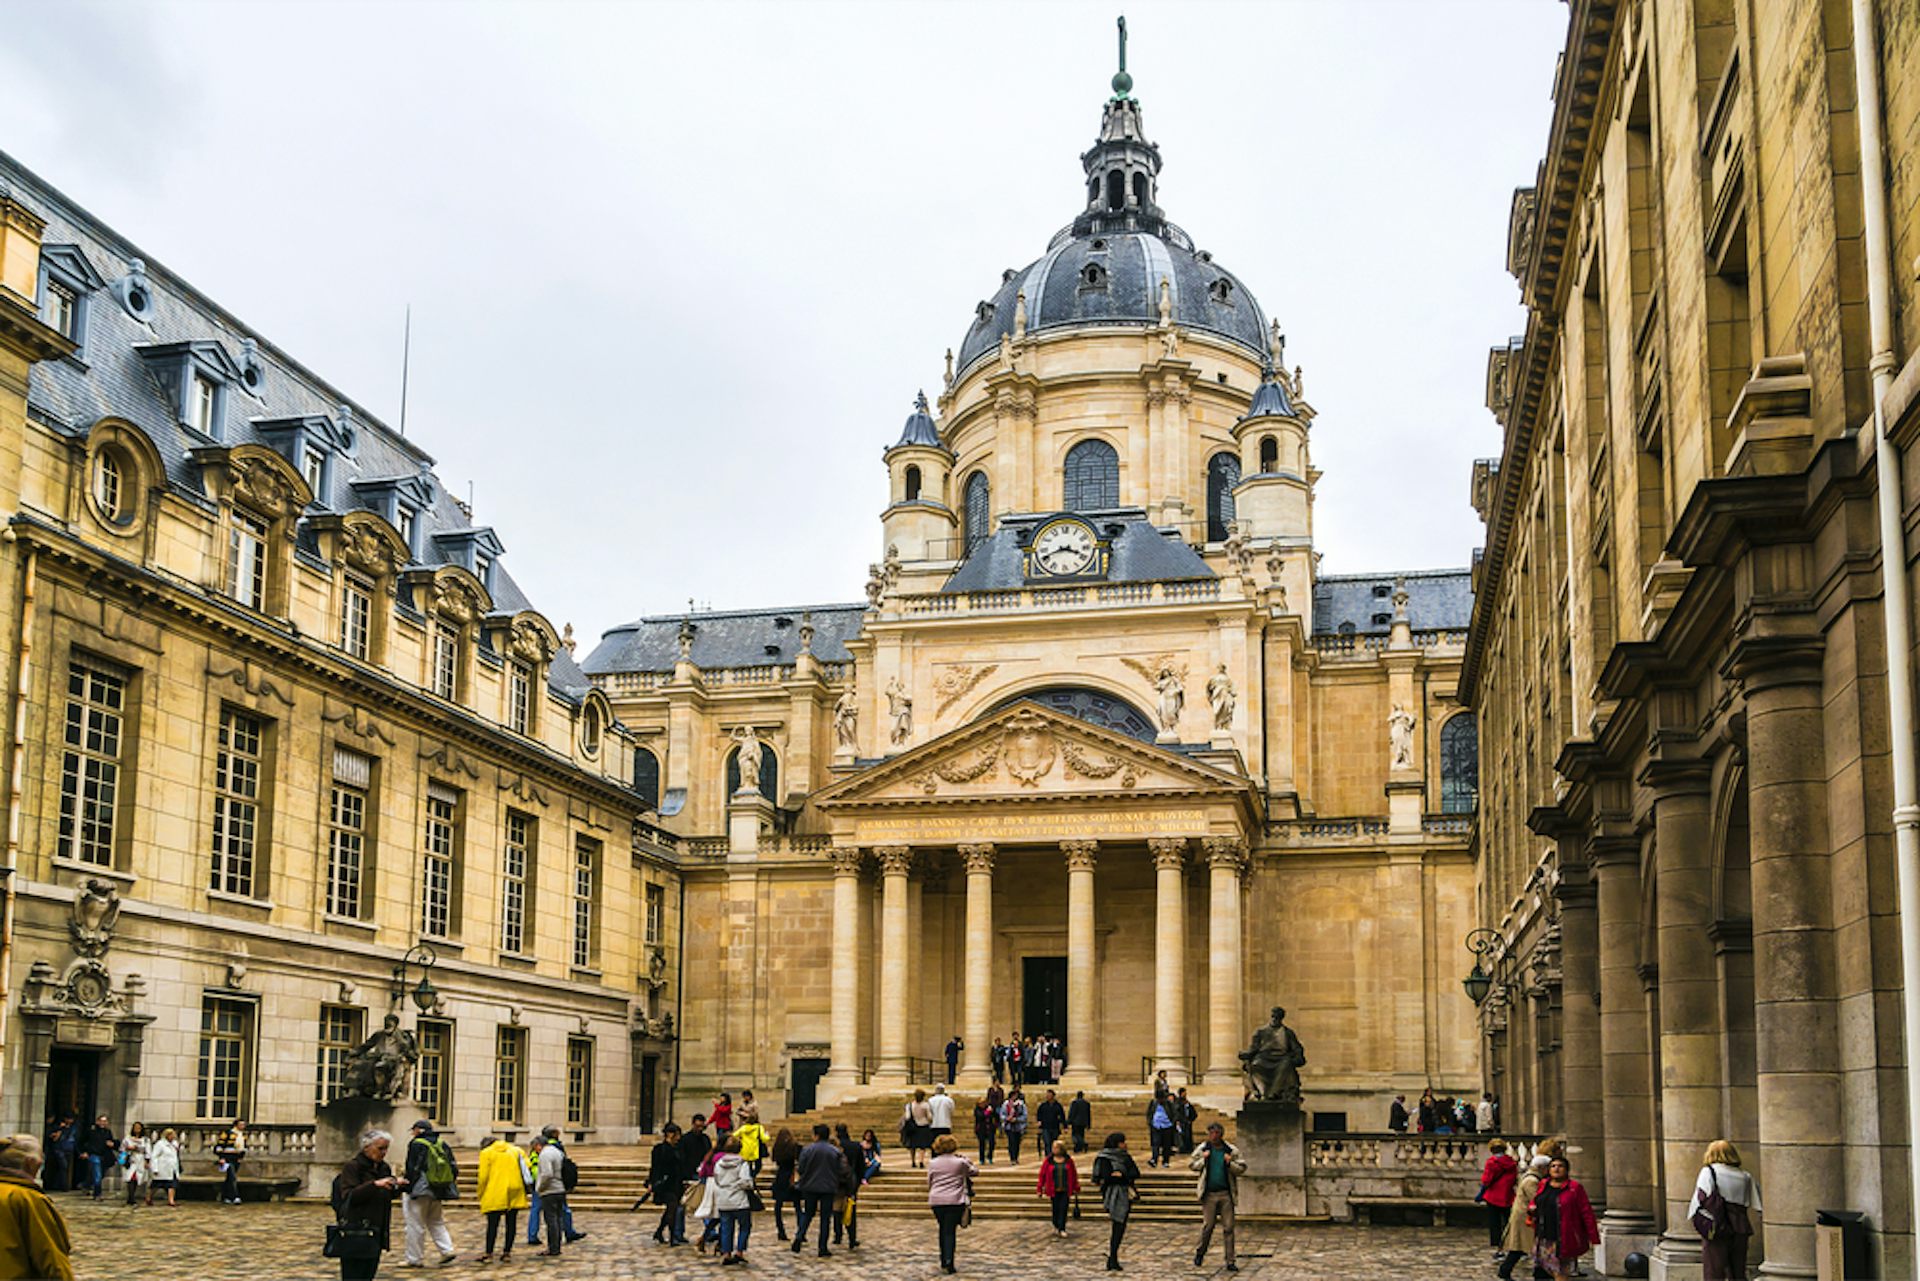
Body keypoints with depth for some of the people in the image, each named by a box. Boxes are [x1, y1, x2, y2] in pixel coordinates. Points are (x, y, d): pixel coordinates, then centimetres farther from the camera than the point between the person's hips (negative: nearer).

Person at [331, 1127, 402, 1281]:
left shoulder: (384, 1168, 13)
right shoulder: (352, 1166, -8)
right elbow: (349, 1196, -18)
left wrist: (396, 1186, -3)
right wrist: (375, 1184, -29)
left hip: (377, 1231, 7)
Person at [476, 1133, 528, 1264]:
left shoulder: (486, 1153, 4)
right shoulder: (516, 1150, 15)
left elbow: (483, 1176, -2)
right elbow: (526, 1167, 8)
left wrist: (481, 1195, 7)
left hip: (495, 1194, -3)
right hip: (515, 1192, 3)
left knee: (493, 1224, -2)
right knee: (511, 1222, 7)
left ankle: (489, 1253, -4)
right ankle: (507, 1251, 8)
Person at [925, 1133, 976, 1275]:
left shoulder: (932, 1163, 2)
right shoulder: (960, 1162, -3)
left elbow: (929, 1183, 10)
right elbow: (975, 1171, 12)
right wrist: (965, 1159, 18)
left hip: (937, 1201, 2)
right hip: (955, 1201, -2)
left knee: (943, 1230, 18)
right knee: (950, 1231, -2)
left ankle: (944, 1262, 22)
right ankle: (949, 1262, -14)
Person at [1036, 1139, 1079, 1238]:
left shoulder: (1068, 1161, 2)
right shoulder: (1048, 1161, 0)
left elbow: (1074, 1175, 8)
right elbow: (1042, 1175, 3)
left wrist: (1076, 1189, 9)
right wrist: (1040, 1189, 1)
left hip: (1065, 1190, 0)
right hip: (1054, 1191, 0)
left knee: (1063, 1209, -5)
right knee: (1056, 1209, 5)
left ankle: (1062, 1229, 0)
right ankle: (1056, 1226, 26)